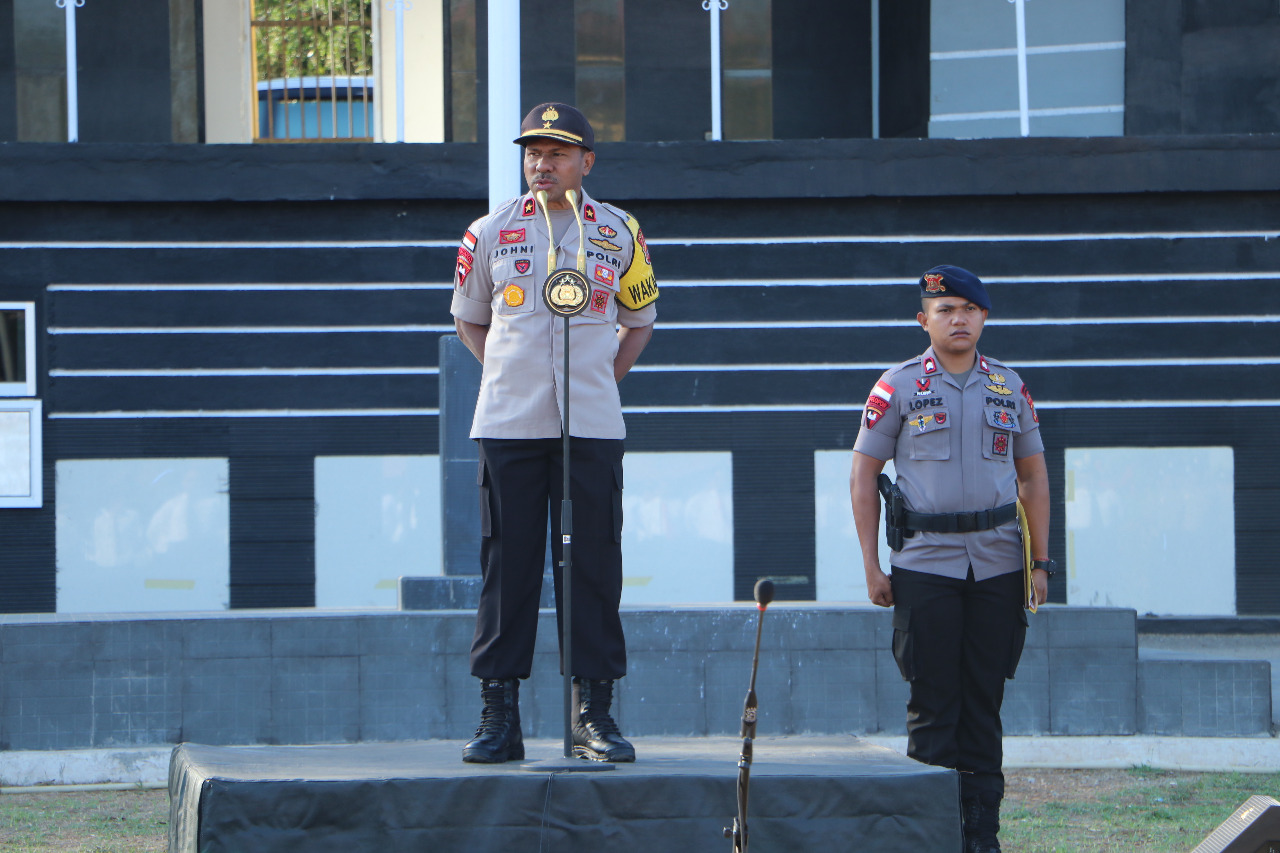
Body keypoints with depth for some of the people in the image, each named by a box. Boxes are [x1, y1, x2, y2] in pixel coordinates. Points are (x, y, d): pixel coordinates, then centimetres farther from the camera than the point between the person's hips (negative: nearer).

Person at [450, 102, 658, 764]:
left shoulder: (617, 233, 8)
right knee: (507, 567, -1)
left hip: (591, 428, 0)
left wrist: (605, 378, 6)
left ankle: (594, 715, 4)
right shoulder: (491, 233, 7)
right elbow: (468, 319, 18)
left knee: (593, 567, -1)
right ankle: (498, 718, 2)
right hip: (508, 427, 0)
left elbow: (639, 318, 20)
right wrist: (510, 376, 6)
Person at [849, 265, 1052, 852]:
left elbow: (1033, 474, 15)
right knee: (933, 700, -4)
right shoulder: (898, 387, 2)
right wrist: (871, 567, -3)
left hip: (997, 561, 3)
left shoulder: (1008, 386, 11)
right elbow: (863, 475, 3)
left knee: (985, 699, 4)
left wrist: (1041, 561, 8)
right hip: (925, 561, -3)